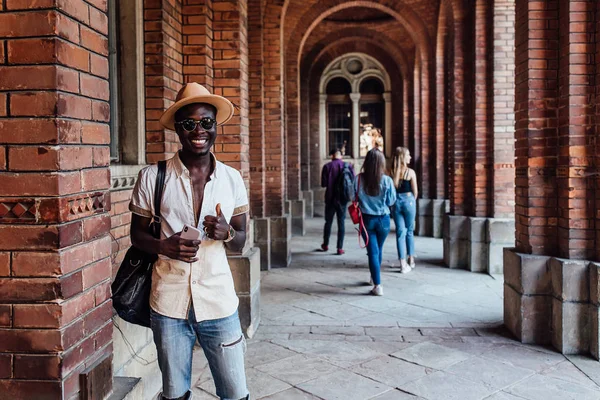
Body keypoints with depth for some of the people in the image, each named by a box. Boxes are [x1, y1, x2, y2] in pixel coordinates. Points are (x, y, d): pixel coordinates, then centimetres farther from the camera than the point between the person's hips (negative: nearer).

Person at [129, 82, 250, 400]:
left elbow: (240, 242, 8)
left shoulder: (232, 178, 1)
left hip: (219, 303, 1)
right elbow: (137, 234, 5)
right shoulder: (152, 177, -5)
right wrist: (165, 246, -16)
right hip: (169, 304, -1)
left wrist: (227, 234, -16)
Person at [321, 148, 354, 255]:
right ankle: (340, 248, 4)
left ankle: (325, 245, 27)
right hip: (343, 199, 1)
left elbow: (323, 184, -9)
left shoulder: (327, 166, -8)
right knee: (341, 223, 6)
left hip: (330, 198, -1)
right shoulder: (348, 166, -3)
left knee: (328, 222, 14)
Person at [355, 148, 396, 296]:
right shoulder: (387, 181, -14)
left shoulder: (359, 179, -12)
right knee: (379, 249, 22)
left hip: (367, 219, -1)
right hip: (383, 219, 1)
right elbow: (391, 201, -5)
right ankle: (375, 277, 41)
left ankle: (377, 285, -1)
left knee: (373, 251, 5)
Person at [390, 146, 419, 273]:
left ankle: (403, 263, 3)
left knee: (400, 232, 5)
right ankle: (411, 260, 25)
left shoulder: (392, 172, -2)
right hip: (408, 200, -2)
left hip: (396, 202, 2)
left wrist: (394, 199, 12)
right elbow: (415, 191, -3)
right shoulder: (410, 172, -8)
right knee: (409, 231, 14)